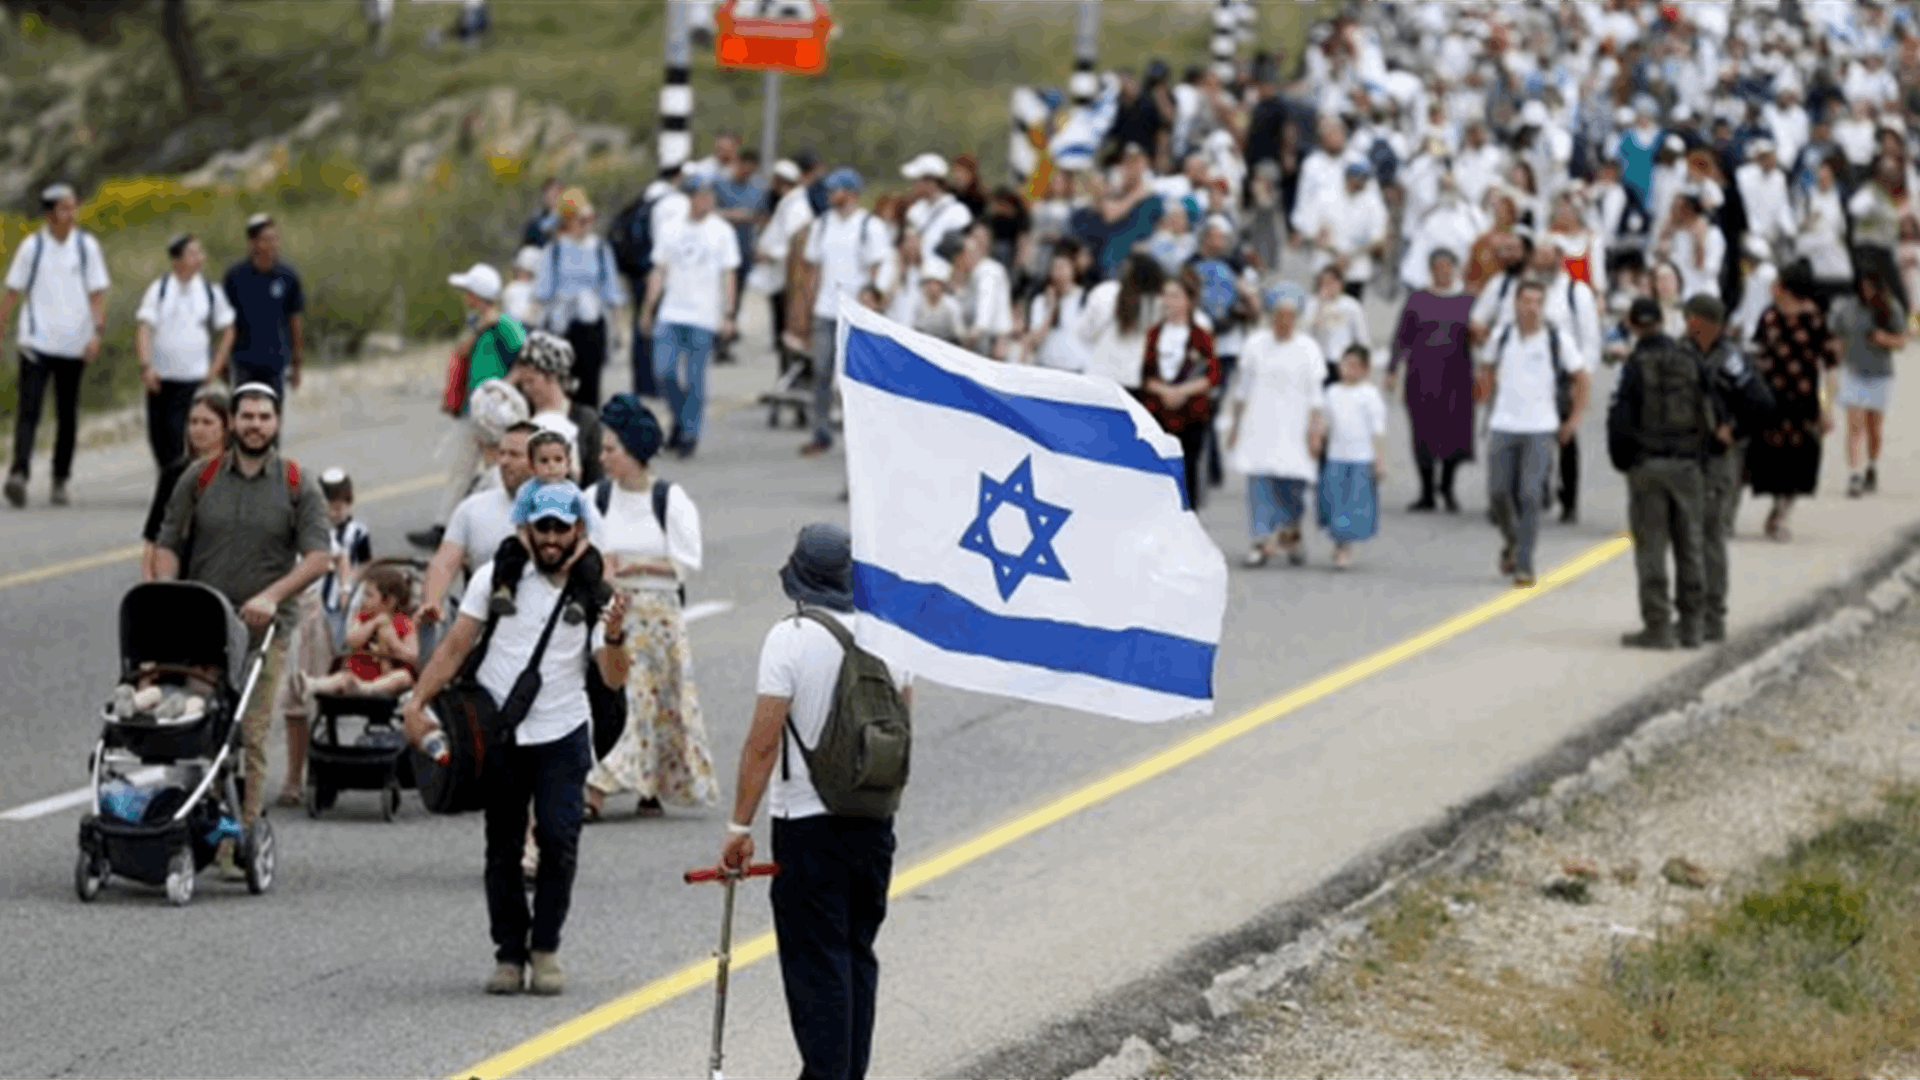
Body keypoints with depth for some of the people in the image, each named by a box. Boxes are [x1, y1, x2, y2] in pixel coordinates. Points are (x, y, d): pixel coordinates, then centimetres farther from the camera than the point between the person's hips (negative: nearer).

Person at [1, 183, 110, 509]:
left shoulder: (87, 246, 4)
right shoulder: (32, 247, 1)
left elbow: (97, 294, 4)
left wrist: (97, 331, -10)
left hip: (73, 345, 2)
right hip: (36, 343, -2)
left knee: (67, 417, 8)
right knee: (27, 409, -15)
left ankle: (60, 480, 18)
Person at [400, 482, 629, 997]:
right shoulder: (498, 579, 3)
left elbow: (614, 679, -6)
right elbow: (455, 647, 2)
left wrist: (614, 639, -27)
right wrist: (417, 703, -9)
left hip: (561, 733, -1)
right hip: (497, 735, 1)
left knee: (559, 839, -13)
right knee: (503, 848, 4)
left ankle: (545, 948, 0)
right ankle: (509, 953, 13)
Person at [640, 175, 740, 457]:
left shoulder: (722, 232, 2)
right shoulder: (671, 231, 10)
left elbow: (729, 275, 2)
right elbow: (659, 272, 15)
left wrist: (728, 315, -5)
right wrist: (647, 309, 13)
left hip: (705, 317, -2)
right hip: (671, 314, 3)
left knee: (695, 379, -2)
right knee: (663, 371, -7)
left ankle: (690, 433, 8)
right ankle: (680, 420, 15)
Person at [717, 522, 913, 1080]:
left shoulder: (790, 638, -15)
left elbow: (763, 743, -16)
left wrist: (739, 826, -10)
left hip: (807, 820, -5)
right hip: (875, 821, 5)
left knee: (816, 960, -2)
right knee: (858, 953, 15)